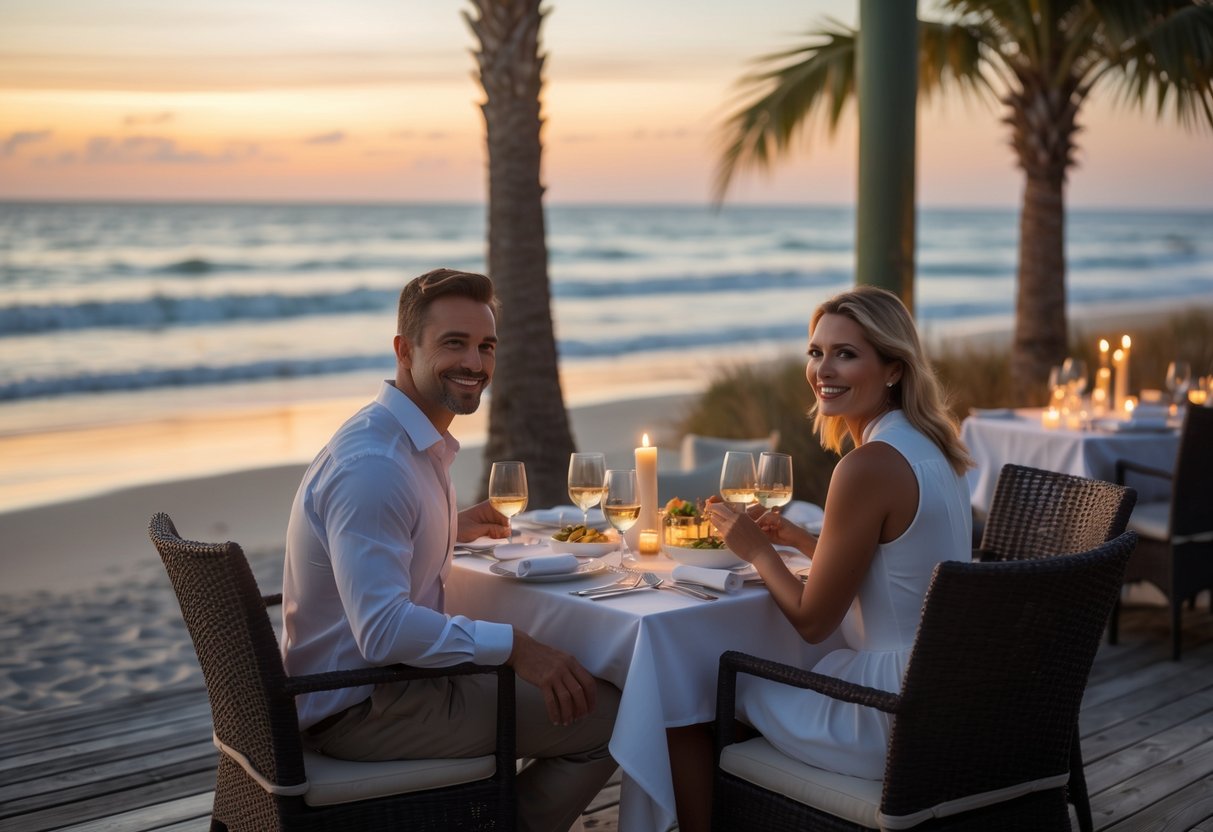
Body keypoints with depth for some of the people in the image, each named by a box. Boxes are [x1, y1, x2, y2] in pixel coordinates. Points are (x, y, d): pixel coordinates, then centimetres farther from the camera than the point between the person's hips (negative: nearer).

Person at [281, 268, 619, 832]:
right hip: (359, 711, -10)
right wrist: (512, 645, -28)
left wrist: (451, 528, 23)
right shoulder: (373, 463, -24)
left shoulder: (421, 443, 9)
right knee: (606, 715, -11)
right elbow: (383, 629, -31)